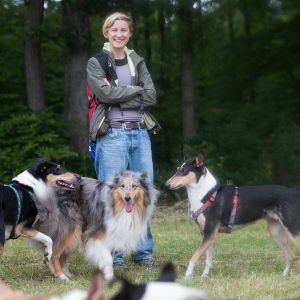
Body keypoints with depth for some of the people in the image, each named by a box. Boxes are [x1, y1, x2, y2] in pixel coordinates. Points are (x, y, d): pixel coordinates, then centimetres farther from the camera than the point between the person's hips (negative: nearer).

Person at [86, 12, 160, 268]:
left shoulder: (137, 62, 15)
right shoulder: (96, 63, 3)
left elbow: (151, 97, 3)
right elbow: (105, 93, -14)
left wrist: (120, 99, -6)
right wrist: (136, 90, -5)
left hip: (140, 134, 4)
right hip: (112, 136, -4)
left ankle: (143, 252, 14)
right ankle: (113, 255, 1)